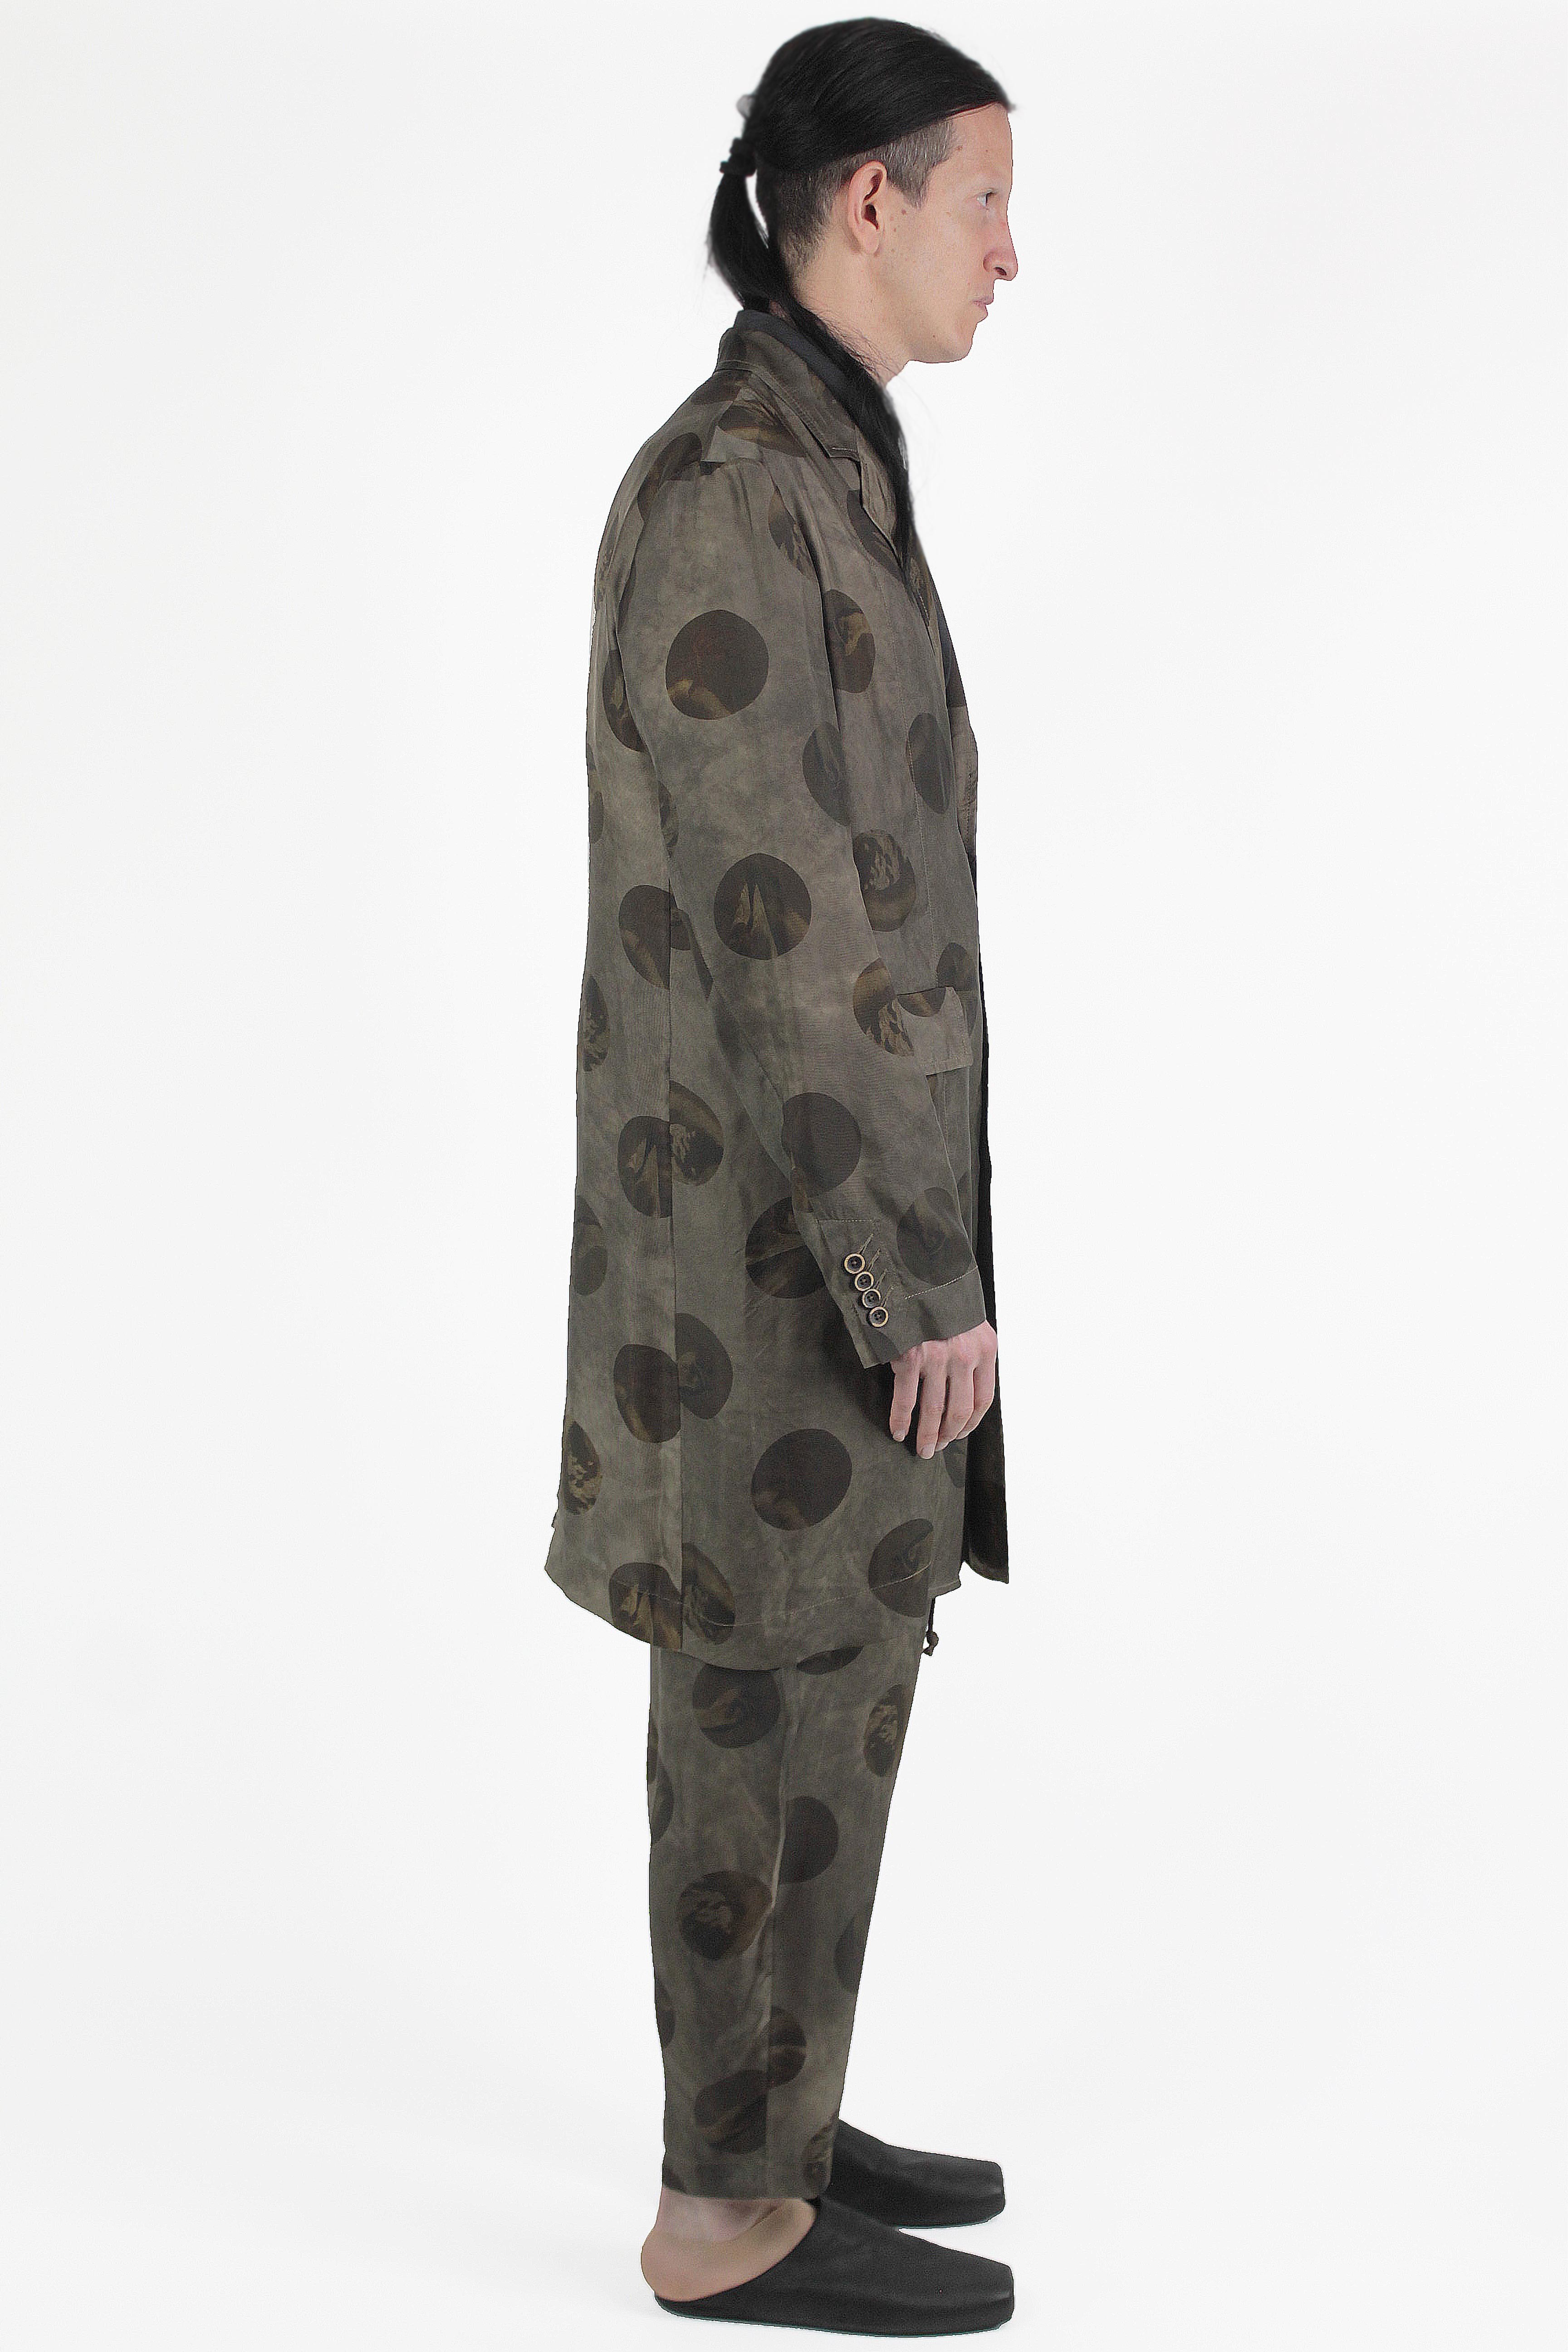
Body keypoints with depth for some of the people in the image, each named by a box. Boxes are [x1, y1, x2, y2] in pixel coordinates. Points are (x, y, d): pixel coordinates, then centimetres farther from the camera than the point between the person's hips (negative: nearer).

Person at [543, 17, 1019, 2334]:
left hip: (801, 1171, 10)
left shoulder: (807, 471, 13)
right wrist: (929, 1275, -20)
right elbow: (782, 927, -23)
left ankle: (769, 2118, 31)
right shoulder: (731, 496, -20)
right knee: (790, 1706, 1)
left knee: (809, 1671, 17)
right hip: (793, 1214, -10)